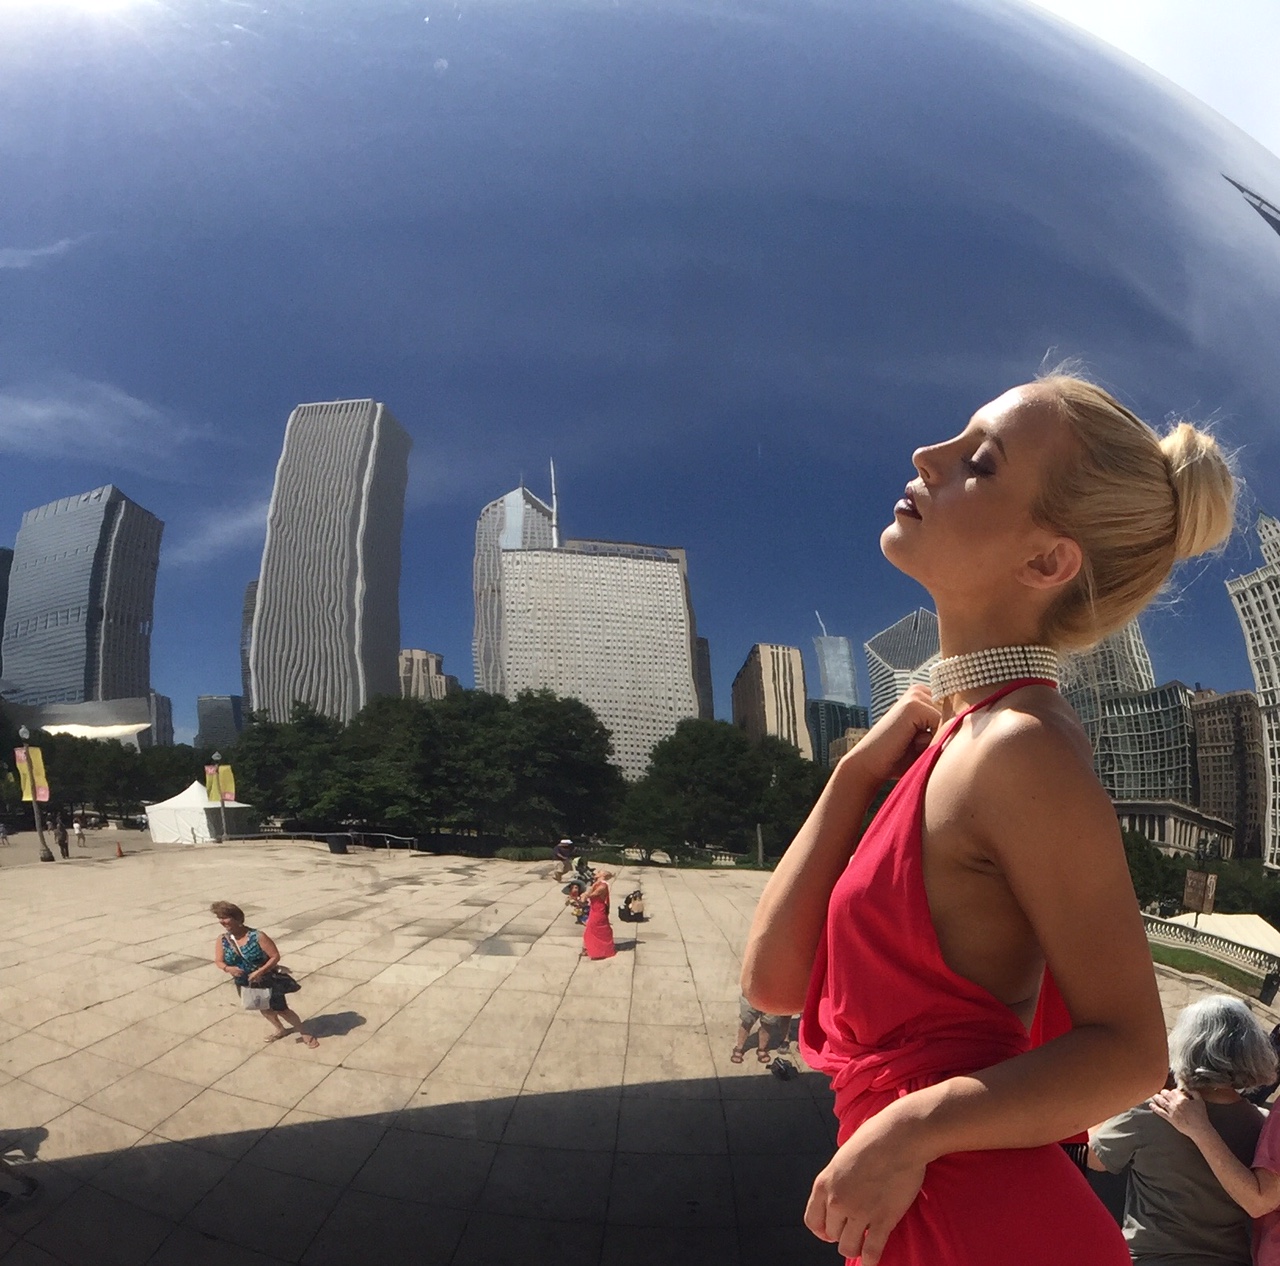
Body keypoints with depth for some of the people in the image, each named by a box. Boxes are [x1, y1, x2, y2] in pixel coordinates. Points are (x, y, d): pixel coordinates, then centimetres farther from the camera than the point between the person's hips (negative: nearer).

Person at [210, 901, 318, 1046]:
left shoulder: (258, 936, -27)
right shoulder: (222, 940, -13)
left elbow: (276, 956, -23)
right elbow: (218, 962, -6)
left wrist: (259, 971, -33)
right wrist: (228, 968, -28)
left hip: (267, 982, -5)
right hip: (244, 985, 5)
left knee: (281, 1009, 6)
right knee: (263, 1009, 25)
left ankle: (303, 1032, 26)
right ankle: (280, 1030, 51)